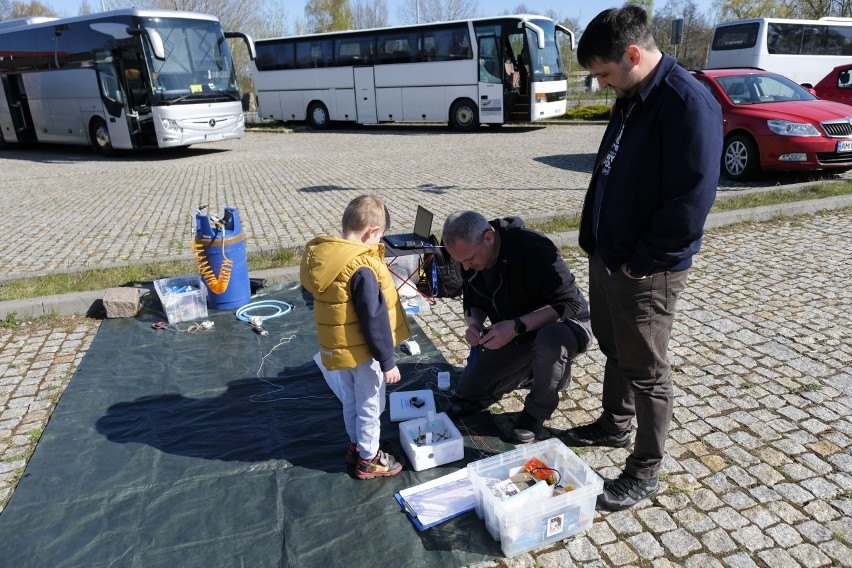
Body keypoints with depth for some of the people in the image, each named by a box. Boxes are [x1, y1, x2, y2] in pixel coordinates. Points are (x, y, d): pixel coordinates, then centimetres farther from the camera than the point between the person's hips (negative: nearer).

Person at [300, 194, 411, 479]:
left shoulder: (321, 255, -2)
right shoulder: (362, 269, -30)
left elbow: (311, 294, 11)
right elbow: (374, 320, -26)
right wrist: (387, 362, -16)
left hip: (339, 347, 8)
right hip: (363, 352, -8)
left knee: (351, 400, 24)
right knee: (370, 405, 11)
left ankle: (356, 446, 42)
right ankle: (369, 459, 27)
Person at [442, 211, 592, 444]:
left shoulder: (533, 249, -31)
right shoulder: (471, 257, -9)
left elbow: (571, 303, -33)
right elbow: (473, 303, 4)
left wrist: (517, 326, -42)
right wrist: (474, 324, -19)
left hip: (565, 325, -6)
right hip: (514, 335, 6)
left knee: (550, 339, -42)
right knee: (469, 388, 1)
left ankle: (538, 409, -11)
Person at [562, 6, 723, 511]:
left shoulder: (688, 103, -20)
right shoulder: (631, 99, 8)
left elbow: (692, 199, -24)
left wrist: (641, 261, -17)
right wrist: (598, 242, 10)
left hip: (647, 273, -8)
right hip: (606, 257, 8)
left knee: (647, 372, 5)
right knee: (615, 351, 23)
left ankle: (645, 473, 23)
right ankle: (615, 425, 45)